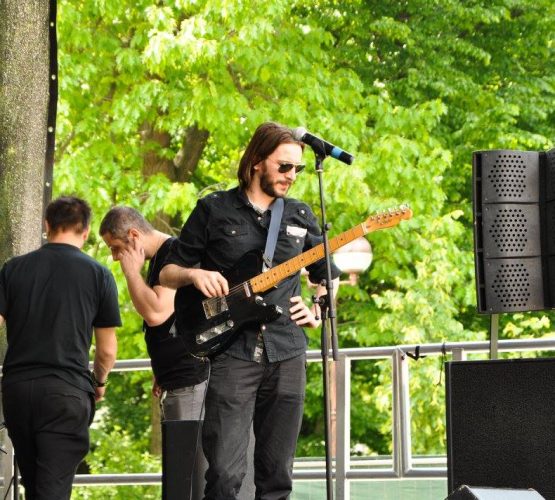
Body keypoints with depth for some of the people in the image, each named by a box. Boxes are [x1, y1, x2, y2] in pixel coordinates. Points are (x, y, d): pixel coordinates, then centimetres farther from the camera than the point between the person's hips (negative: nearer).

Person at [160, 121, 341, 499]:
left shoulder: (301, 216, 13)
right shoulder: (214, 210, 4)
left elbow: (327, 273, 25)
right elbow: (167, 273, 8)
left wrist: (317, 313, 8)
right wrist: (193, 274, -12)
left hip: (287, 354, 4)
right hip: (232, 353, -3)